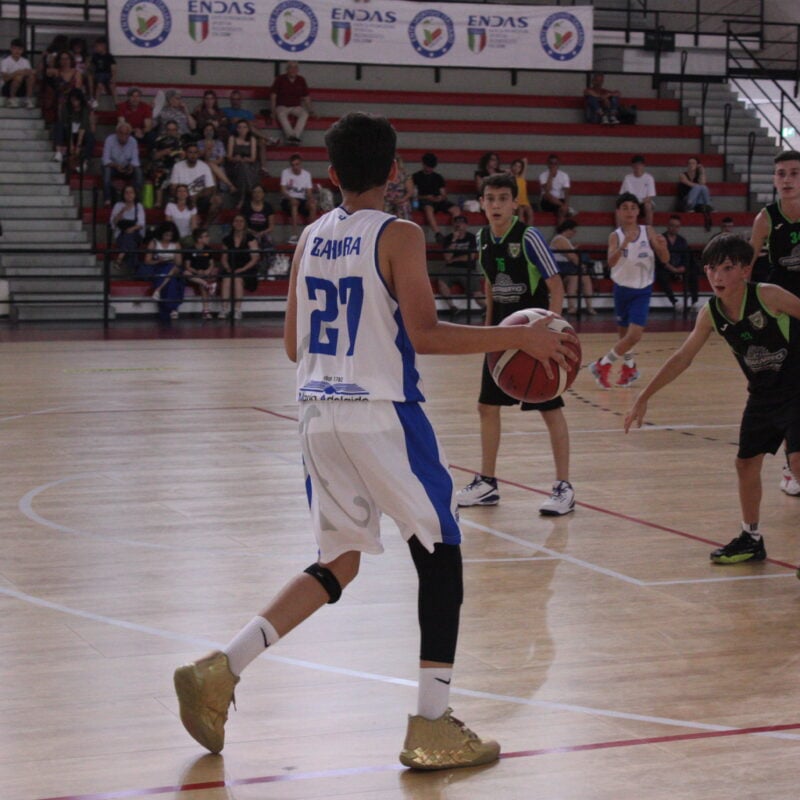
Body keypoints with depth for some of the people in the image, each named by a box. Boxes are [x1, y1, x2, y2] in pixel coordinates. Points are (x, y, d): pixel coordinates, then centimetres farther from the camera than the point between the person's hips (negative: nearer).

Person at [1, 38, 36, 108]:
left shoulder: (25, 61, 6)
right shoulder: (5, 61, -7)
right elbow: (4, 77, -20)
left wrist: (30, 72, -25)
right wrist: (16, 73, -33)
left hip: (22, 88, 3)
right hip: (8, 88, -3)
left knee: (31, 76, -24)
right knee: (19, 77, -34)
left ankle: (29, 99, -18)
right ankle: (11, 99, -14)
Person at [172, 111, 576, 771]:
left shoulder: (310, 239, 10)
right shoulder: (398, 236, -8)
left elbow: (294, 344, 13)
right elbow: (425, 334, -17)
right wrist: (518, 338, -11)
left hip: (318, 413, 7)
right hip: (382, 414, -6)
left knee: (340, 562, 17)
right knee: (440, 557, 6)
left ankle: (219, 671, 7)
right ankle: (432, 728, 4)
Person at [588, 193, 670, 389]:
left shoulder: (648, 232, -4)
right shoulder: (615, 236, -7)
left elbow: (665, 259, -5)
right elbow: (611, 262, -23)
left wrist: (662, 246, -26)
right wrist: (624, 244, -39)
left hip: (642, 290, 0)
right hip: (622, 289, 0)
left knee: (634, 336, -12)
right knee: (624, 334, 12)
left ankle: (603, 365, 6)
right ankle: (630, 368, 34)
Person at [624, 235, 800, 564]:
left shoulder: (769, 296, -23)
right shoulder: (711, 314, -6)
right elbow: (682, 358, 4)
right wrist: (643, 398, 4)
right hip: (763, 395, 6)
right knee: (746, 463, 13)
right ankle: (751, 539, 31)